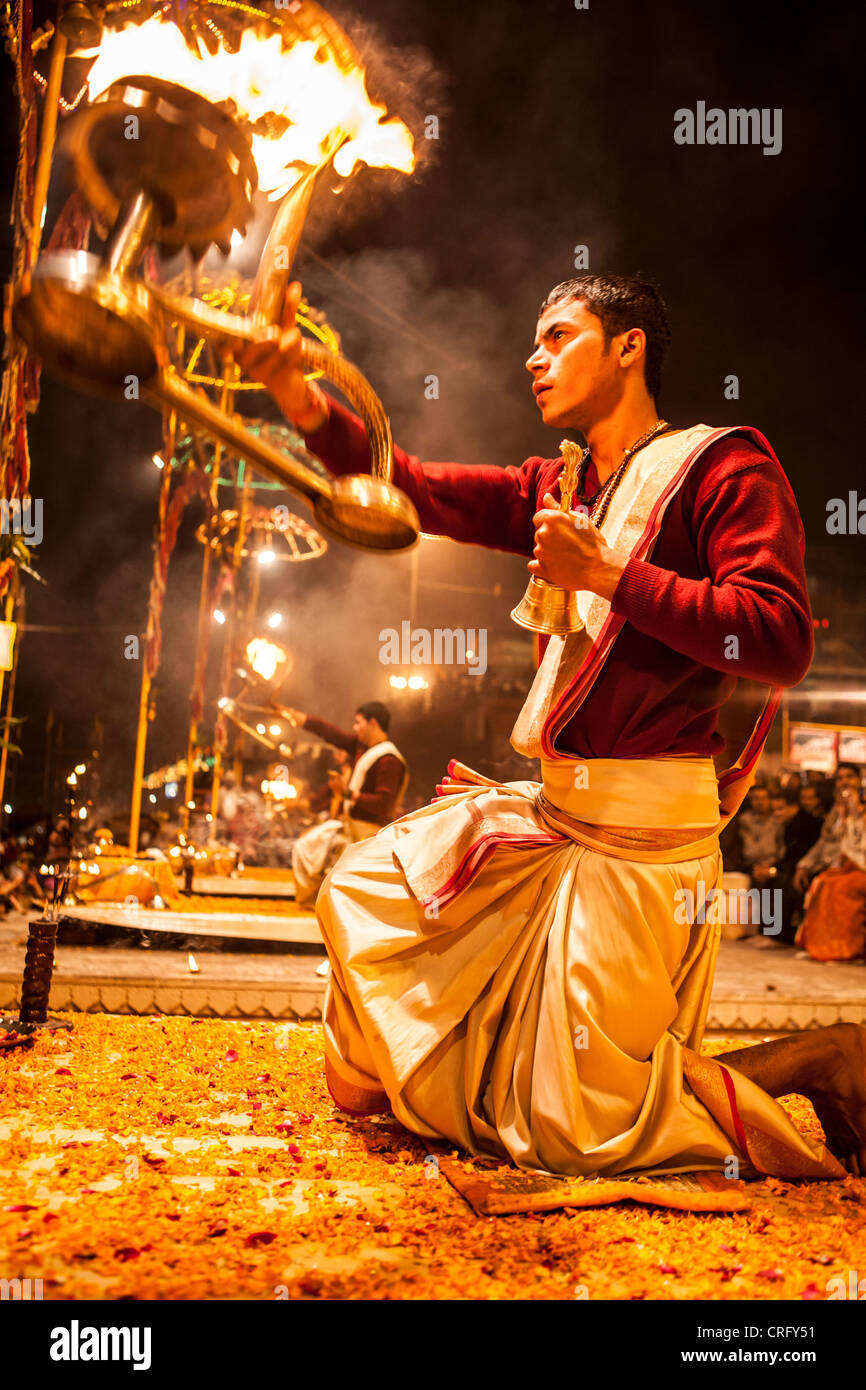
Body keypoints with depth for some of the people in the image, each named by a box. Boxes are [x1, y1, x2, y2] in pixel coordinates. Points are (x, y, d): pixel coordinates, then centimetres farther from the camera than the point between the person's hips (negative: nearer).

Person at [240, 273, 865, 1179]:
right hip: (555, 812, 8)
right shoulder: (556, 490, 14)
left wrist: (609, 573, -19)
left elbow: (780, 641, -19)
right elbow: (417, 489, 5)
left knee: (580, 1128, -3)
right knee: (366, 891, 13)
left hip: (643, 831, -7)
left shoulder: (724, 463, -7)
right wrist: (296, 392, -9)